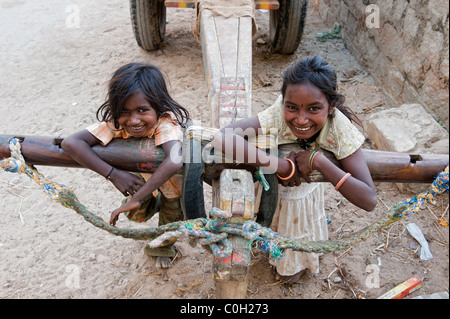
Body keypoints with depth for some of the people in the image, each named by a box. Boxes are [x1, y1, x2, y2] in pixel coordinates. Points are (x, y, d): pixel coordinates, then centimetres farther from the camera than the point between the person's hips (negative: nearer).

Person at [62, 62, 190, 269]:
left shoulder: (167, 122, -44)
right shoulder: (115, 123, -33)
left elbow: (174, 161, -62)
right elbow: (70, 143, -42)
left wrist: (136, 199, -58)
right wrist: (113, 174, -50)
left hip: (173, 175, -2)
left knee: (173, 217, -2)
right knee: (137, 215, -5)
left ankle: (163, 245, 32)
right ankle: (154, 202, 30)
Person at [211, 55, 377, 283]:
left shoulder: (340, 129, -36)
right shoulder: (276, 117, -40)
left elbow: (369, 201, -39)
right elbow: (222, 138, -57)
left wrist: (319, 161, -47)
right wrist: (282, 166, -54)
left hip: (304, 192, 1)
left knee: (299, 229, 30)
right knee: (271, 226, 31)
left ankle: (297, 263, 65)